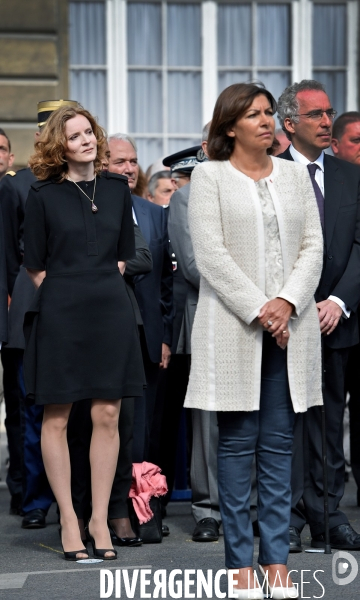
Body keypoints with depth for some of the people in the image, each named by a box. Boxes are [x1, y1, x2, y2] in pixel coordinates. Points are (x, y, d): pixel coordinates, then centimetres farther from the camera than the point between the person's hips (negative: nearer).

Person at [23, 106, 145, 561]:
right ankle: (68, 519, 10)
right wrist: (65, 295, 1)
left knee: (107, 415, 2)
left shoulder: (116, 188, 7)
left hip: (111, 311, 3)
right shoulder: (43, 196, -3)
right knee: (56, 418, 1)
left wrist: (103, 288, 7)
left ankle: (99, 519, 10)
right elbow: (34, 264, 1)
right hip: (60, 314, -3)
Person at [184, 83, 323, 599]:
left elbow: (313, 246, 7)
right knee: (238, 444, -1)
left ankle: (276, 557, 8)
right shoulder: (209, 176, 2)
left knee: (279, 444, 4)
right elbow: (210, 253, -7)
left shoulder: (294, 174, 13)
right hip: (233, 326, -3)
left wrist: (287, 303, -9)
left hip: (290, 325, 3)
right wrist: (257, 310, -14)